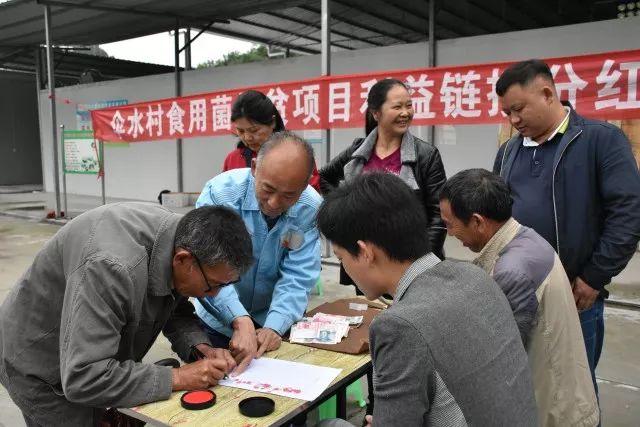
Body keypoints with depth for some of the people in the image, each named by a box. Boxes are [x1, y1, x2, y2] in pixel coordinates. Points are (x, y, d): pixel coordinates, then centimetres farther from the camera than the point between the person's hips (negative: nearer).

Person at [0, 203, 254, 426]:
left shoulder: (178, 239, -16)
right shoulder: (112, 267, -41)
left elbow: (176, 310, -1)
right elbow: (84, 377, -38)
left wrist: (200, 348, -19)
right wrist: (177, 378, -33)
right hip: (41, 366, -6)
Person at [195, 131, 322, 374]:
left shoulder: (311, 209, -16)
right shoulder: (220, 192, -22)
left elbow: (297, 278, -17)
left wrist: (274, 328, -30)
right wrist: (240, 321, -39)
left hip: (275, 323, 1)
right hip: (220, 323, -1)